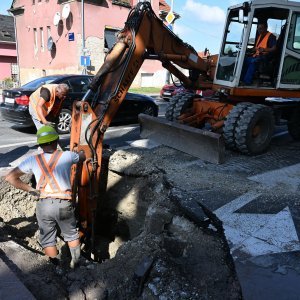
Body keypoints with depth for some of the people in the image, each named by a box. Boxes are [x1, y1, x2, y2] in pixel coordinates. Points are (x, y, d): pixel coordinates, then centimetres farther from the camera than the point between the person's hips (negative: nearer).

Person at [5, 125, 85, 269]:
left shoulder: (33, 160, -1)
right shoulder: (66, 156, -4)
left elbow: (10, 177, -1)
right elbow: (83, 157, 18)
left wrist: (30, 189, 5)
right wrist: (80, 151, 41)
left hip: (43, 205, 1)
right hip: (63, 204, 0)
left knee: (48, 240, 19)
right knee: (72, 235, 23)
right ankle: (76, 262, 35)